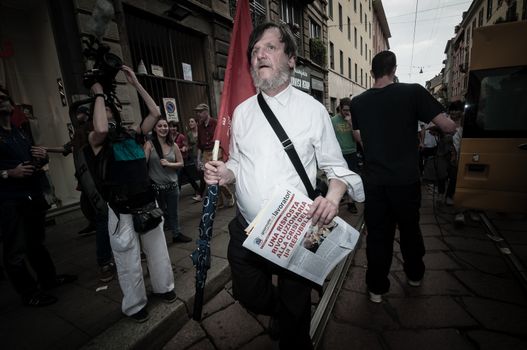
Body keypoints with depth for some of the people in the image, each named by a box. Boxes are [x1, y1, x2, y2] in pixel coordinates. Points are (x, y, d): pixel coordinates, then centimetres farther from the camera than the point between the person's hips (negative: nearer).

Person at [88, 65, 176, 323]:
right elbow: (101, 129, -27)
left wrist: (135, 83, 1)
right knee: (128, 260, 9)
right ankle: (135, 305, 29)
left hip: (147, 203, 4)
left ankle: (164, 288, 39)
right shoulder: (96, 139, -3)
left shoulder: (133, 134, 6)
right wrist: (98, 94, -14)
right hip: (121, 210, -3)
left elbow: (155, 113, -3)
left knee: (157, 250, 18)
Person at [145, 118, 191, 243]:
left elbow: (181, 163, 4)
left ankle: (177, 234, 35)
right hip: (156, 186, -3)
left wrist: (169, 164, -12)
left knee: (173, 212, 18)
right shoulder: (149, 144, -8)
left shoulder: (173, 145, 2)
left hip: (172, 185, 3)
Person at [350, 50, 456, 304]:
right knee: (410, 229, 21)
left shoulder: (358, 102, -2)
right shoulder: (413, 92, -10)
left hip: (374, 181, 1)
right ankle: (415, 274, 43)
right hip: (405, 179, -1)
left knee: (377, 233, 11)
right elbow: (449, 127, -8)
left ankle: (376, 287, 24)